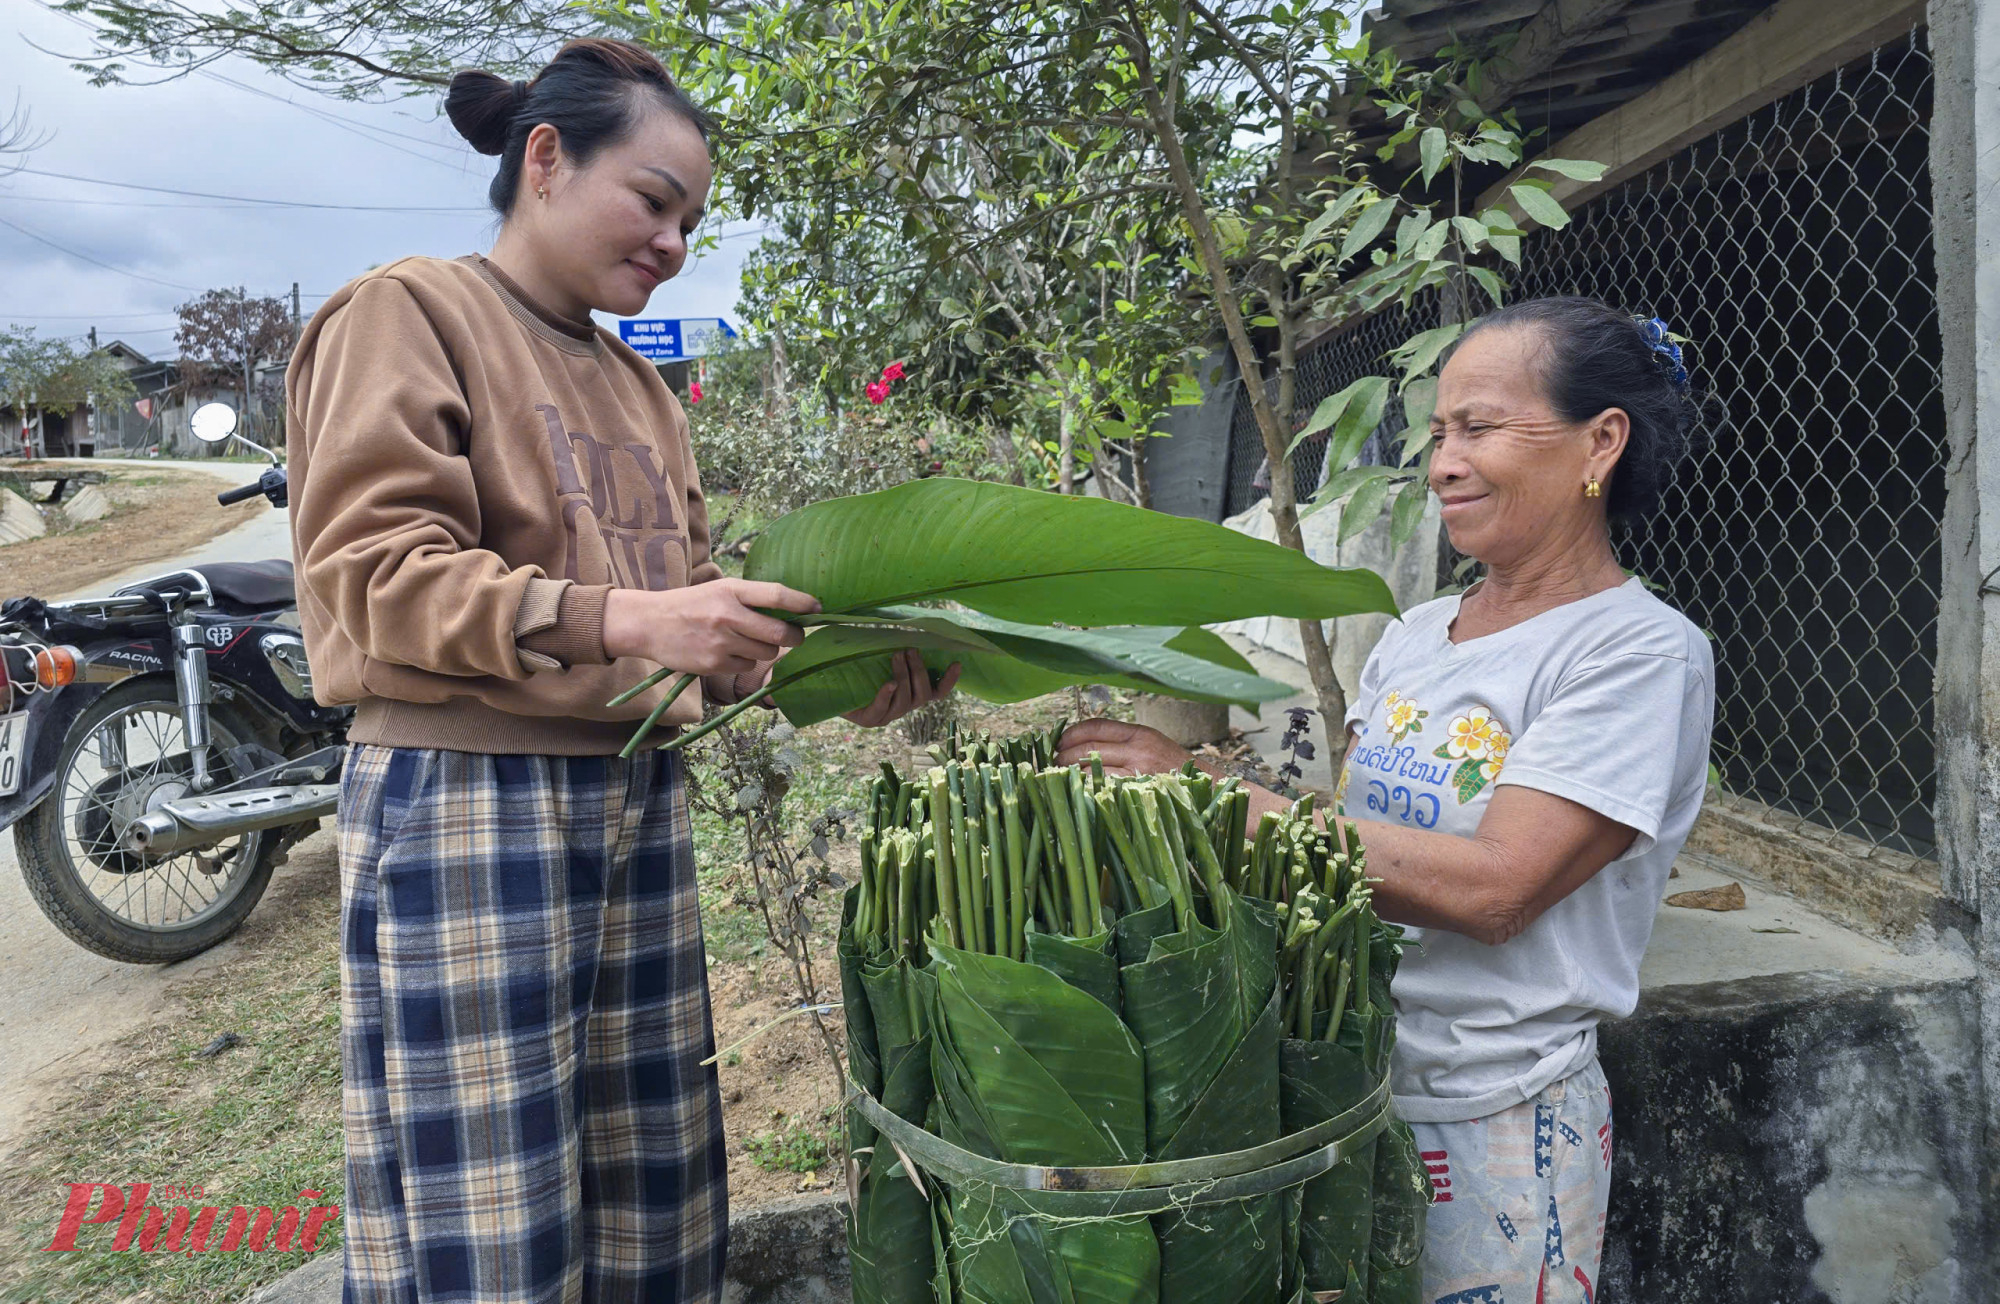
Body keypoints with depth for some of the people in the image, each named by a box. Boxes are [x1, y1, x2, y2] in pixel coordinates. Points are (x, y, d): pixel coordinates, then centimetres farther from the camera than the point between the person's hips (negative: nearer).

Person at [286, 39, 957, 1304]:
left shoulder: (644, 389, 20)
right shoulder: (409, 313, -1)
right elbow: (372, 569, -12)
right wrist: (616, 621, -25)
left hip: (642, 795, 7)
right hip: (469, 799, -7)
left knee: (653, 1195, 11)